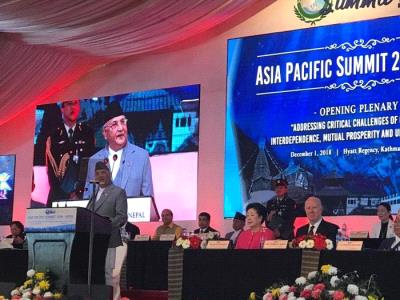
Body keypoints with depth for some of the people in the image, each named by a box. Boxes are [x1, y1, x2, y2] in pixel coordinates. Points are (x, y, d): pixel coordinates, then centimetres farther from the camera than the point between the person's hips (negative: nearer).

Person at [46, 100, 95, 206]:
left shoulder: (87, 132, 8)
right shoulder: (54, 135, 7)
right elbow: (51, 169, 3)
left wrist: (79, 191, -7)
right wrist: (68, 193, -7)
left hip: (82, 191, 0)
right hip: (59, 193, 0)